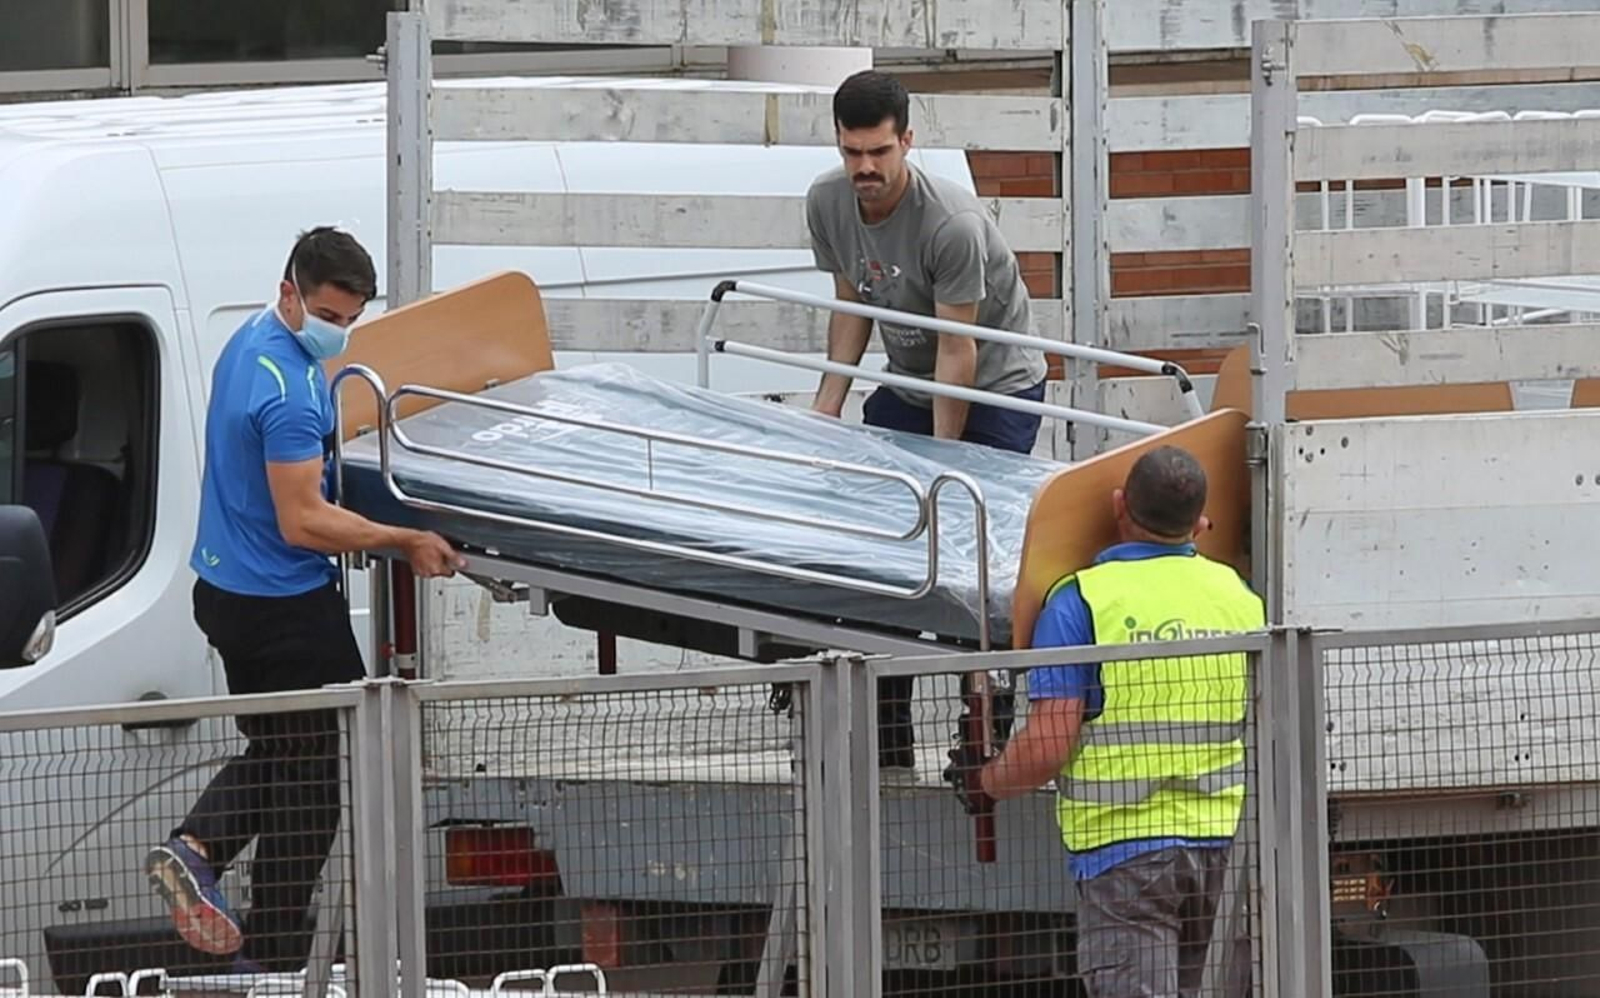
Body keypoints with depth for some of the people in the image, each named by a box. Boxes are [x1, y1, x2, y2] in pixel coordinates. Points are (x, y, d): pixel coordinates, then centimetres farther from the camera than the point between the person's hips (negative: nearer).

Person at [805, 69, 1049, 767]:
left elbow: (957, 353, -22)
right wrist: (827, 405, -1)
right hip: (906, 385, 6)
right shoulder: (828, 202, -8)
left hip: (996, 390, -6)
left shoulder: (952, 225, -28)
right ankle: (887, 739, -1)